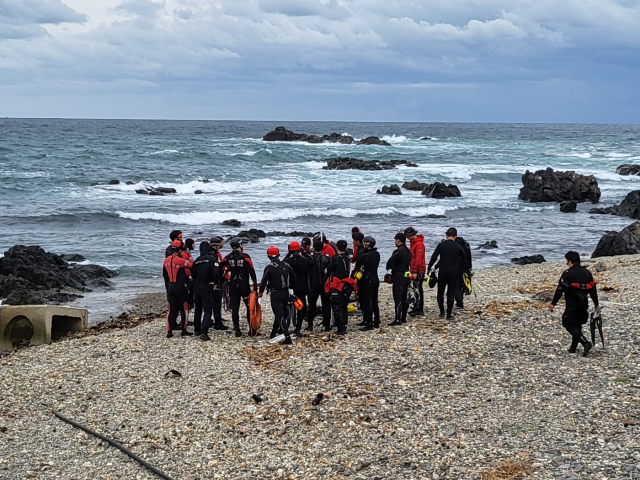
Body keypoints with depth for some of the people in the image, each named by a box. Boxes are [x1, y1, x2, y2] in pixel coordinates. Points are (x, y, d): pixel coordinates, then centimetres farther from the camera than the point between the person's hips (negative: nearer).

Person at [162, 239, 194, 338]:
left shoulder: (166, 261, 5)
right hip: (180, 288, -6)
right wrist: (191, 260, 13)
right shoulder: (180, 260, -18)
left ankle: (169, 331, 6)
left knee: (172, 309, 9)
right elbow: (191, 265, -10)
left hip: (170, 288, 6)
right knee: (183, 309, 6)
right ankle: (184, 330, 9)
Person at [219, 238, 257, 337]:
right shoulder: (245, 256, -9)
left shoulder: (229, 257, 1)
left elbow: (220, 267, -1)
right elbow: (251, 270, -13)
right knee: (250, 307, 8)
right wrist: (254, 284, -8)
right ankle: (251, 329, 6)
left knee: (235, 308, 6)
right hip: (244, 286, -3)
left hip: (233, 287, 3)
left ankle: (237, 330, 4)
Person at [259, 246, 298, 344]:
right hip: (285, 293, 6)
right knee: (280, 313, 21)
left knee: (280, 316, -6)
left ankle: (287, 337, -16)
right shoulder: (287, 266, 4)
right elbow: (294, 279, 11)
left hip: (275, 294, -6)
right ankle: (273, 333, 36)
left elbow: (264, 281, -9)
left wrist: (260, 292, 7)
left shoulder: (269, 268, -12)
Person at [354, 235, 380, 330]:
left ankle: (369, 324, -4)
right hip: (375, 280, 8)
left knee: (367, 303, -4)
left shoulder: (365, 256, -18)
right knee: (374, 302, 16)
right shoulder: (377, 254, 4)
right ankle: (376, 322, 23)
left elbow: (357, 266, -6)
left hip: (367, 281, -8)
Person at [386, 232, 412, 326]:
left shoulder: (398, 251, -17)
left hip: (398, 277, -9)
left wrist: (389, 267, 7)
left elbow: (389, 263, -16)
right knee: (404, 298, 14)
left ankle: (398, 320, -9)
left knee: (398, 299, -7)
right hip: (406, 276, 9)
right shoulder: (408, 251, 11)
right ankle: (403, 318, 20)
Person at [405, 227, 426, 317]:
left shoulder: (419, 244, -15)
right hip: (414, 270, 10)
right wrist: (412, 270, 20)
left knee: (418, 289, -9)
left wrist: (415, 271, -23)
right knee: (417, 289, 12)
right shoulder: (413, 243, 16)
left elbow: (418, 259, -21)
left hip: (419, 271, -10)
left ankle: (419, 310, -8)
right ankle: (417, 308, 17)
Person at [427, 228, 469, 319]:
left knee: (440, 292, 14)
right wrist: (466, 269, 20)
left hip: (442, 272, 0)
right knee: (451, 293, 4)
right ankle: (449, 314, 1)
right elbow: (464, 260, 5)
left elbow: (434, 257, -5)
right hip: (453, 273, 0)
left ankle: (442, 312, 15)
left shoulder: (441, 245, -1)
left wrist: (429, 268, 5)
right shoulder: (458, 246, -1)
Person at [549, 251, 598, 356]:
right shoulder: (587, 273, 9)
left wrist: (553, 303, -6)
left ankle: (585, 343, -19)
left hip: (572, 305, -7)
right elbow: (593, 289, 12)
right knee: (577, 325, 19)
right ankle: (573, 347, 24)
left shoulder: (567, 273, -11)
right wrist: (596, 304, 19)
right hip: (583, 305, 7)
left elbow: (560, 289, -12)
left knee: (570, 325, -2)